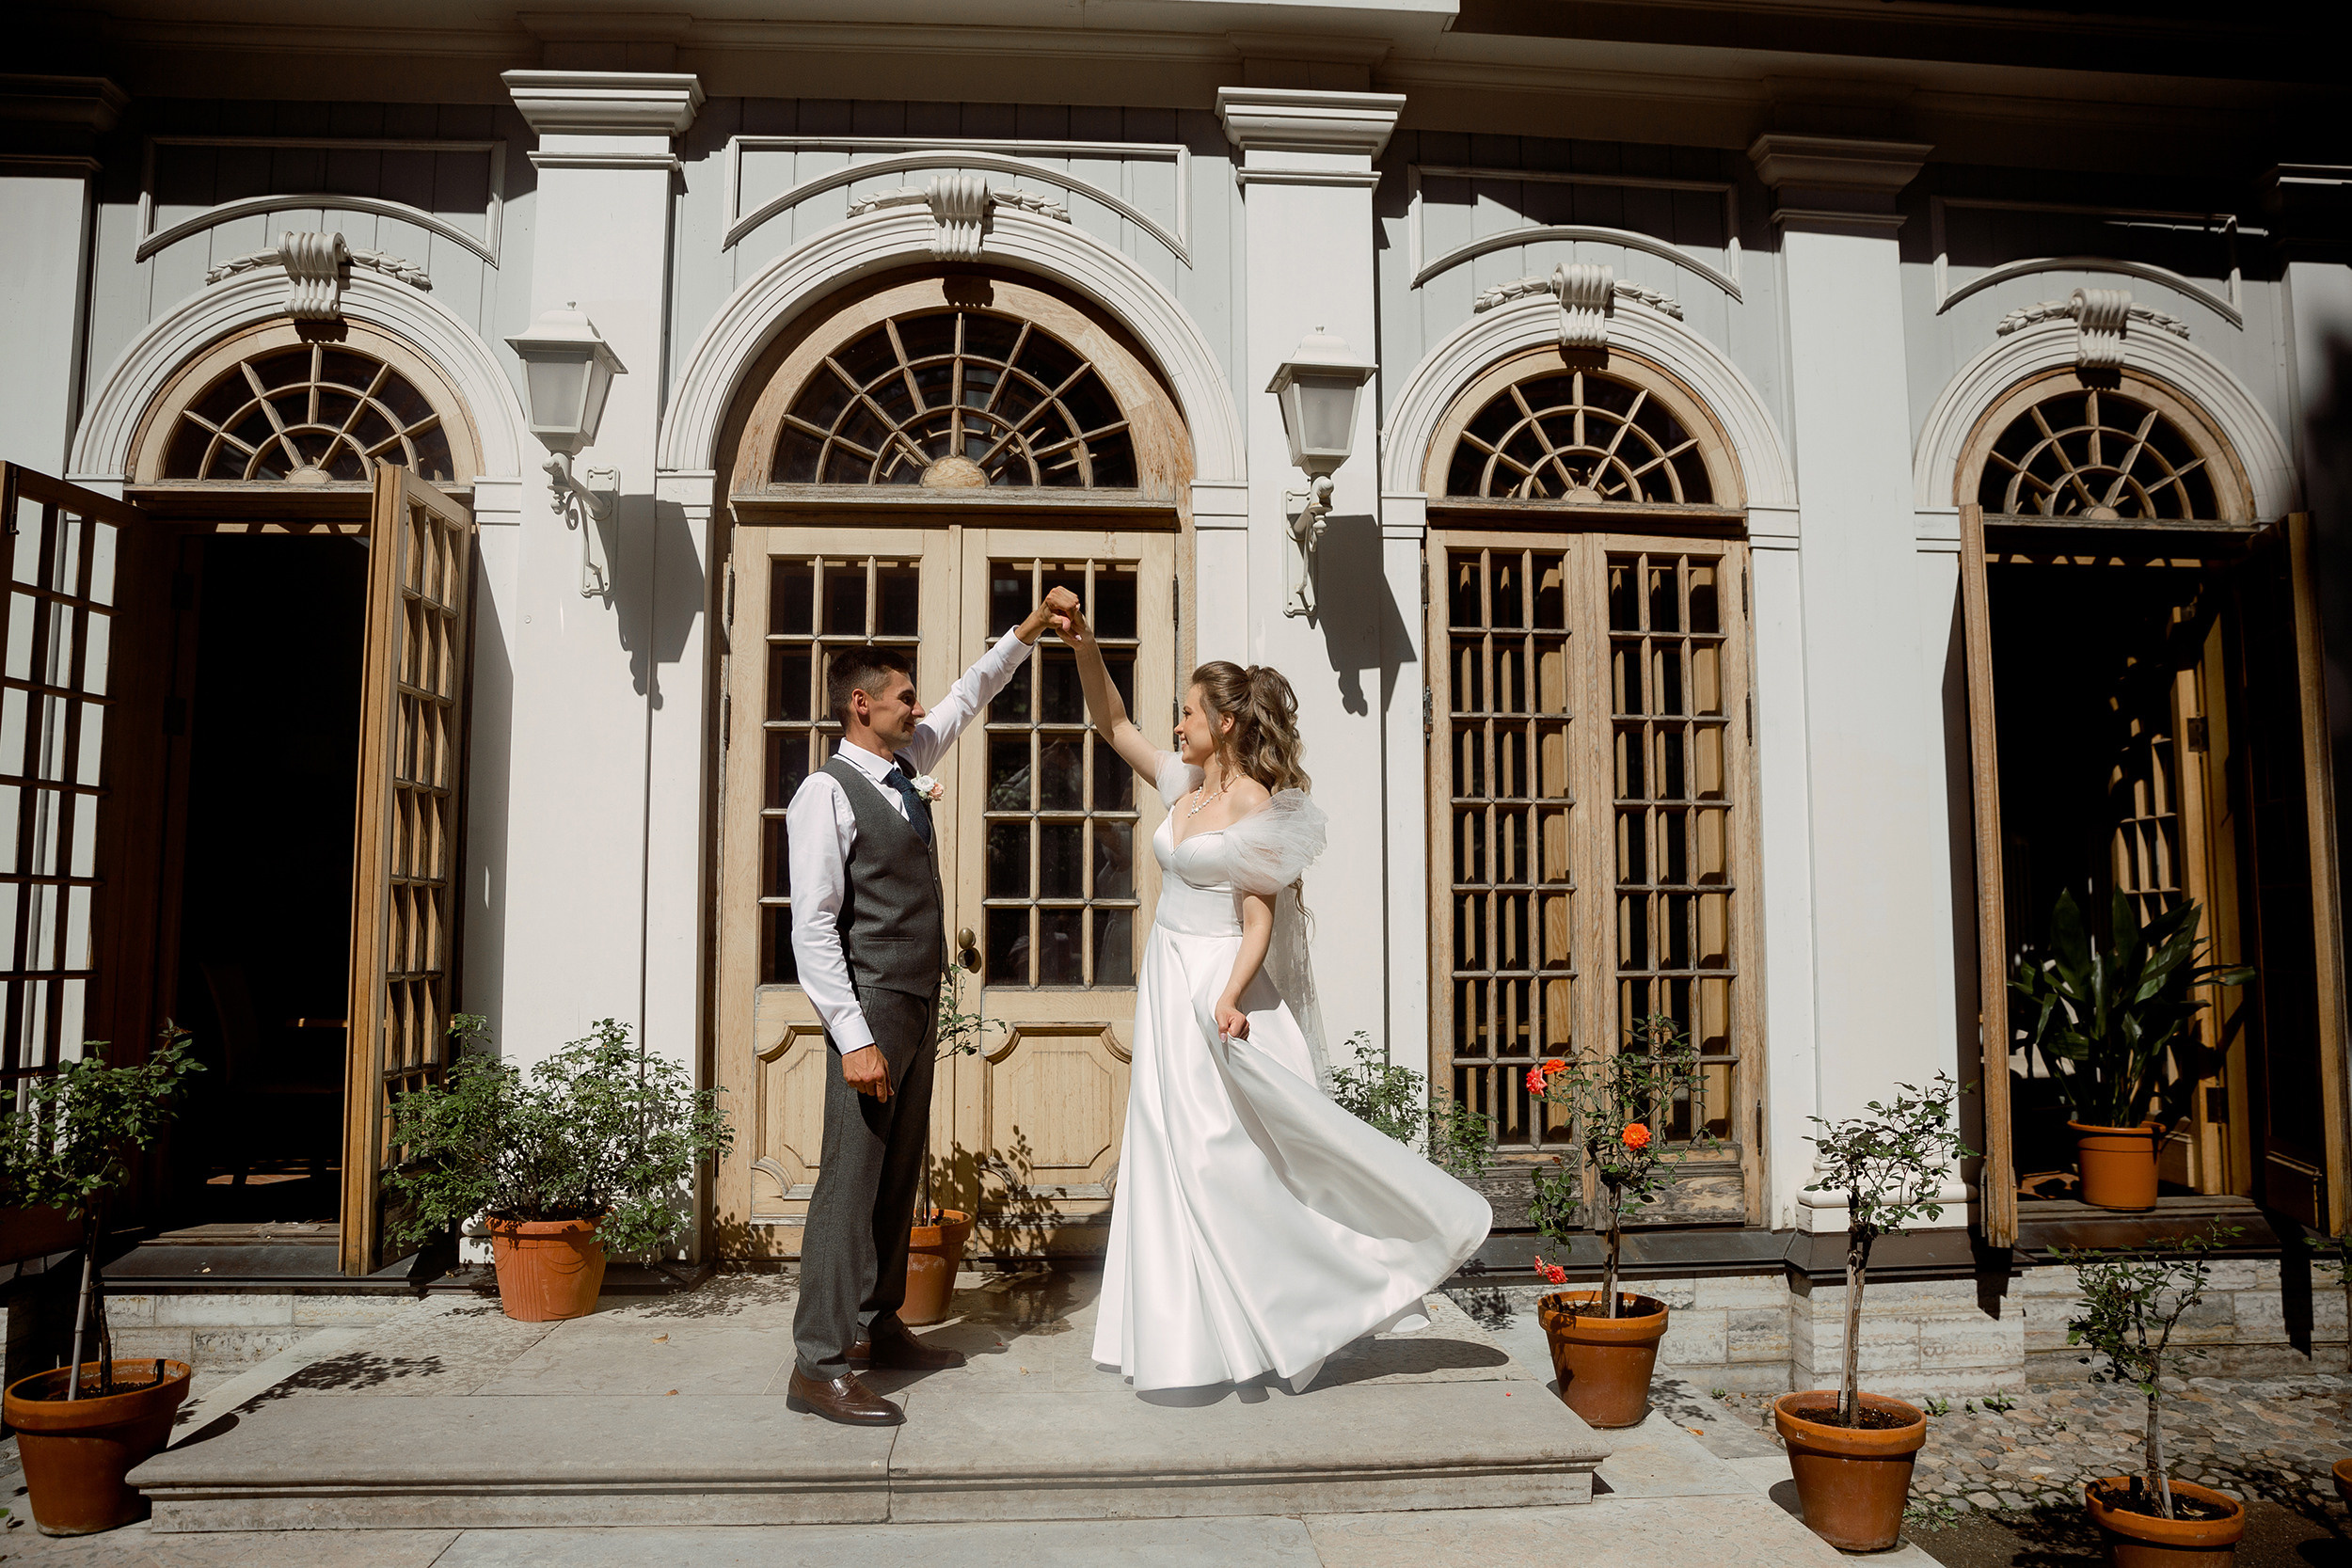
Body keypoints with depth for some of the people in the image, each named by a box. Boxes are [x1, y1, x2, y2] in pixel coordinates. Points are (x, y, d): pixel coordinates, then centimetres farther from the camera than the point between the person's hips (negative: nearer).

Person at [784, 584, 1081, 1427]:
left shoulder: (904, 765, 11)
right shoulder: (826, 794, -13)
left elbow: (968, 696, 28)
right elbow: (812, 927, -18)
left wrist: (1029, 629, 23)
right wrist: (854, 1037, -23)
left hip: (919, 1004, 9)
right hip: (873, 1007, -9)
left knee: (898, 1175, 14)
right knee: (851, 1179, -8)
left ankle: (878, 1327, 25)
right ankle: (820, 1364, -4)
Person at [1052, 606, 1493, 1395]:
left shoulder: (1258, 807, -13)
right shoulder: (1184, 785, 8)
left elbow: (1260, 918, -16)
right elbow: (1114, 725, 16)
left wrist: (1230, 997, -30)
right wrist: (1085, 648, 5)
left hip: (1215, 993, -8)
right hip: (1166, 988, 8)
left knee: (1227, 1159, -6)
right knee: (1172, 1161, 11)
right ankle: (1192, 1340, 20)